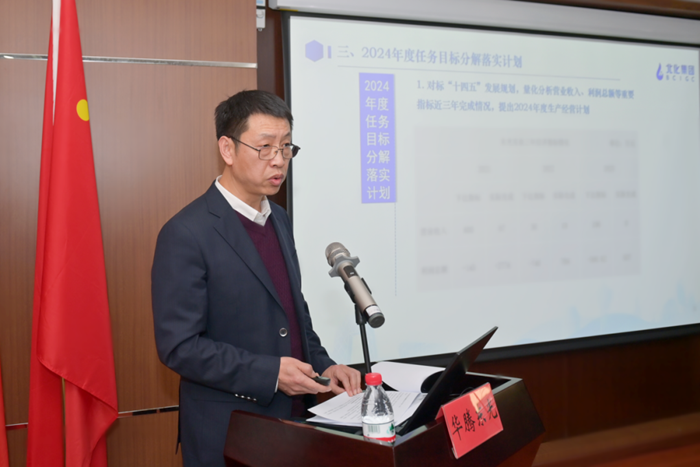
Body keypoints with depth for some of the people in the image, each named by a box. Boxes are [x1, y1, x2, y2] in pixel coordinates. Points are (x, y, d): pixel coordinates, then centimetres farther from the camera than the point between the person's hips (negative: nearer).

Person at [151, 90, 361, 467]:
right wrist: (269, 372, -23)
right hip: (228, 434, -7)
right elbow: (179, 346, -19)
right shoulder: (186, 234, -17)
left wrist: (323, 365, 2)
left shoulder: (279, 220, 8)